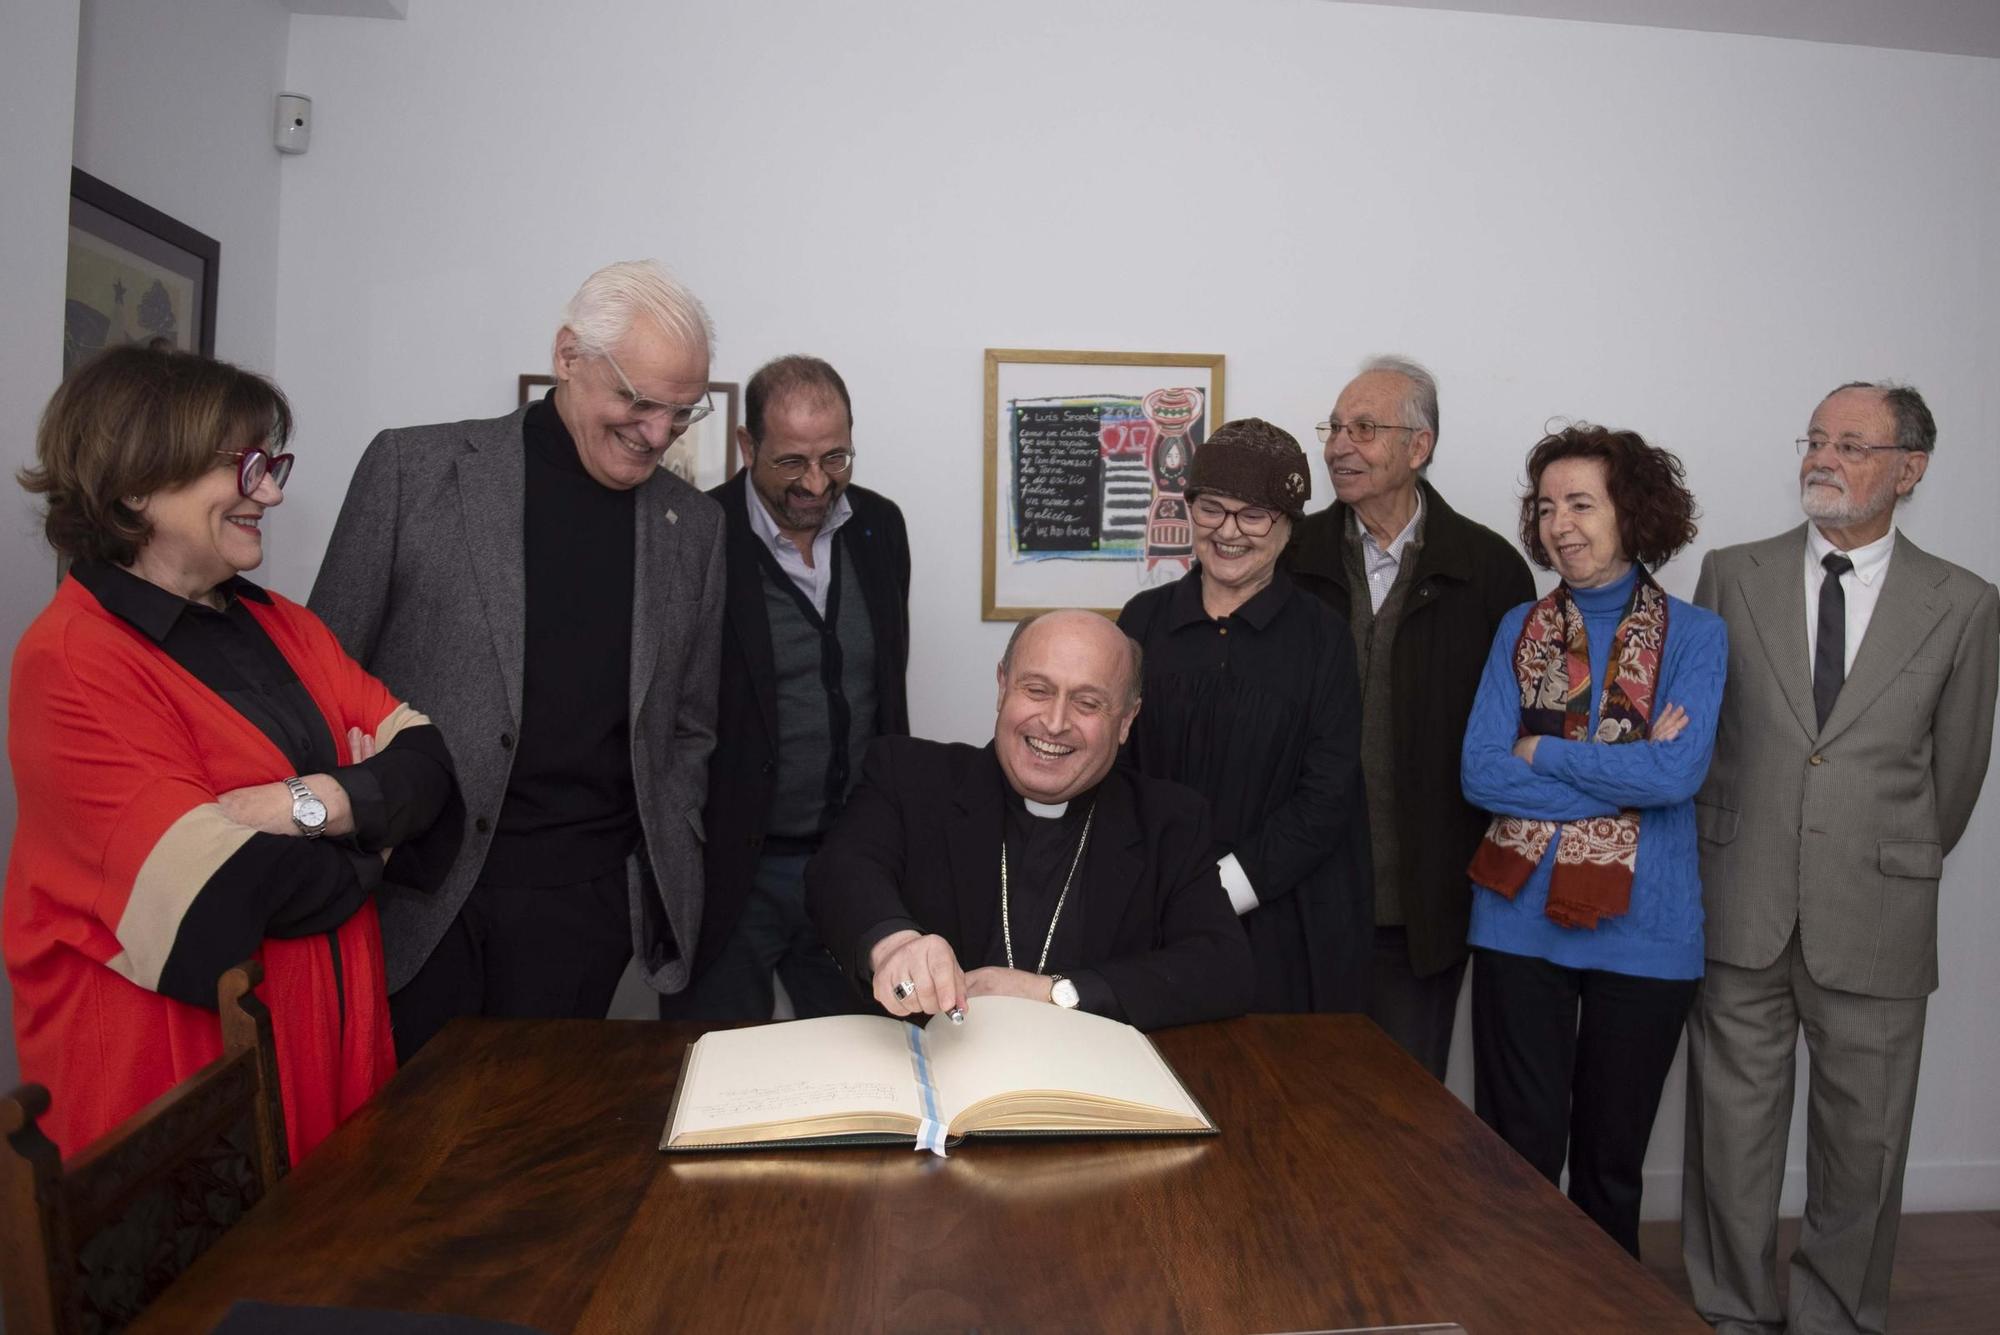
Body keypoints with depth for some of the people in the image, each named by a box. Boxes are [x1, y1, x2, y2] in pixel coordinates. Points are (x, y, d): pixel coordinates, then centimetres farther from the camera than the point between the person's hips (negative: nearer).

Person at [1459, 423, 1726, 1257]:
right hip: (1520, 918, 1)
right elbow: (1480, 774, -7)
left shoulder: (1694, 635, 0)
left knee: (1611, 1159, 15)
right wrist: (1629, 769, -12)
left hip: (1642, 928, -1)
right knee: (1518, 1153, 6)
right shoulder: (1520, 631, 5)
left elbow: (1679, 772, -16)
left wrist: (1542, 752, -10)